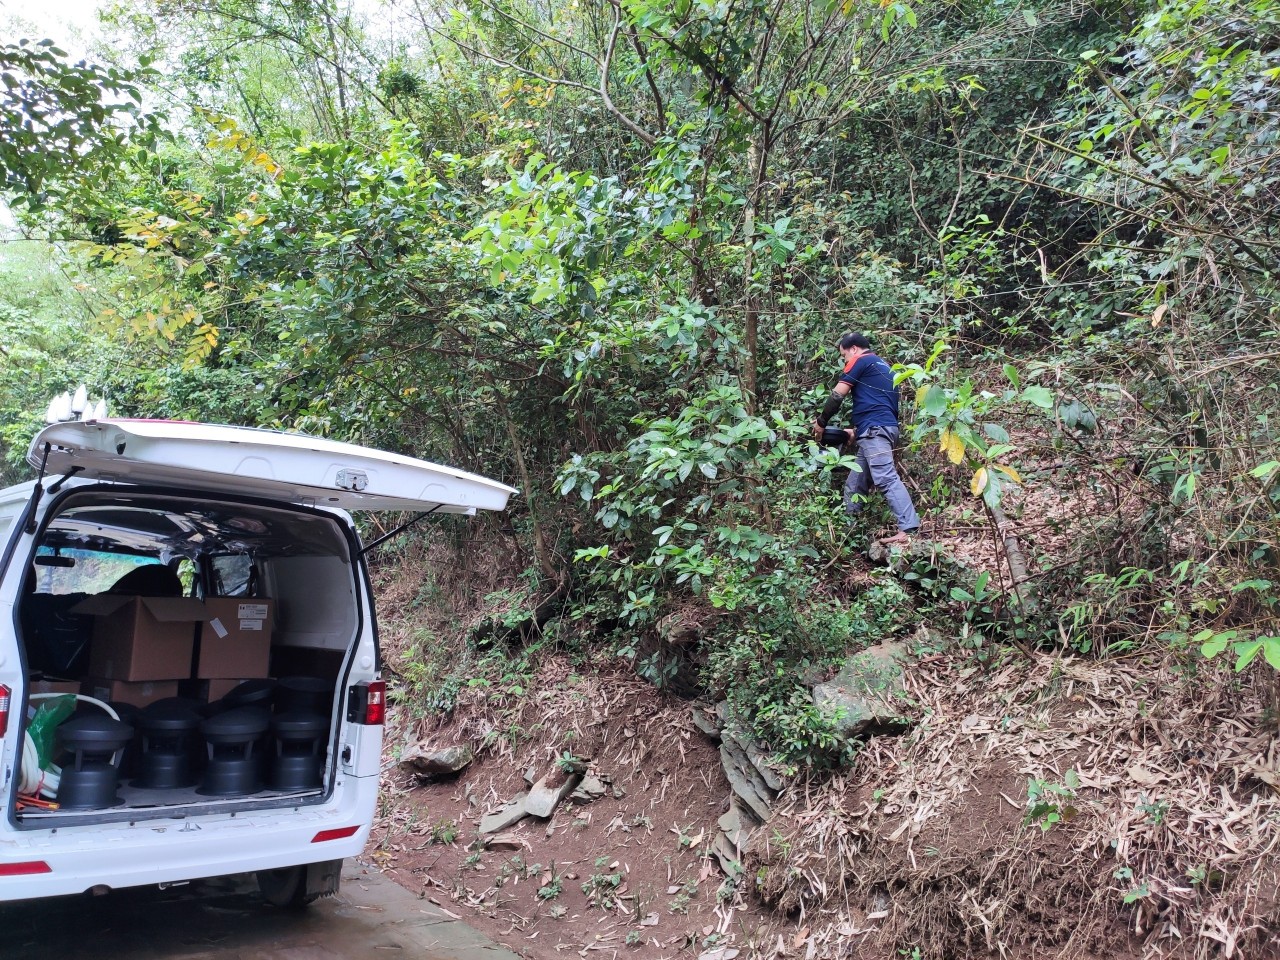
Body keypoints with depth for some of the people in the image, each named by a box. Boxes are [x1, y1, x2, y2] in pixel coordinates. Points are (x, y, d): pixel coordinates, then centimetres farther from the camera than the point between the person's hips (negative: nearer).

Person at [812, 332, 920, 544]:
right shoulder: (883, 367, 29)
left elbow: (838, 395, 1)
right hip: (883, 428, 10)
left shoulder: (860, 361, 3)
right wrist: (857, 430, 32)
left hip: (874, 430, -10)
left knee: (886, 479, -19)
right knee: (854, 485, 12)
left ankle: (909, 530, -28)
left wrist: (821, 421, 13)